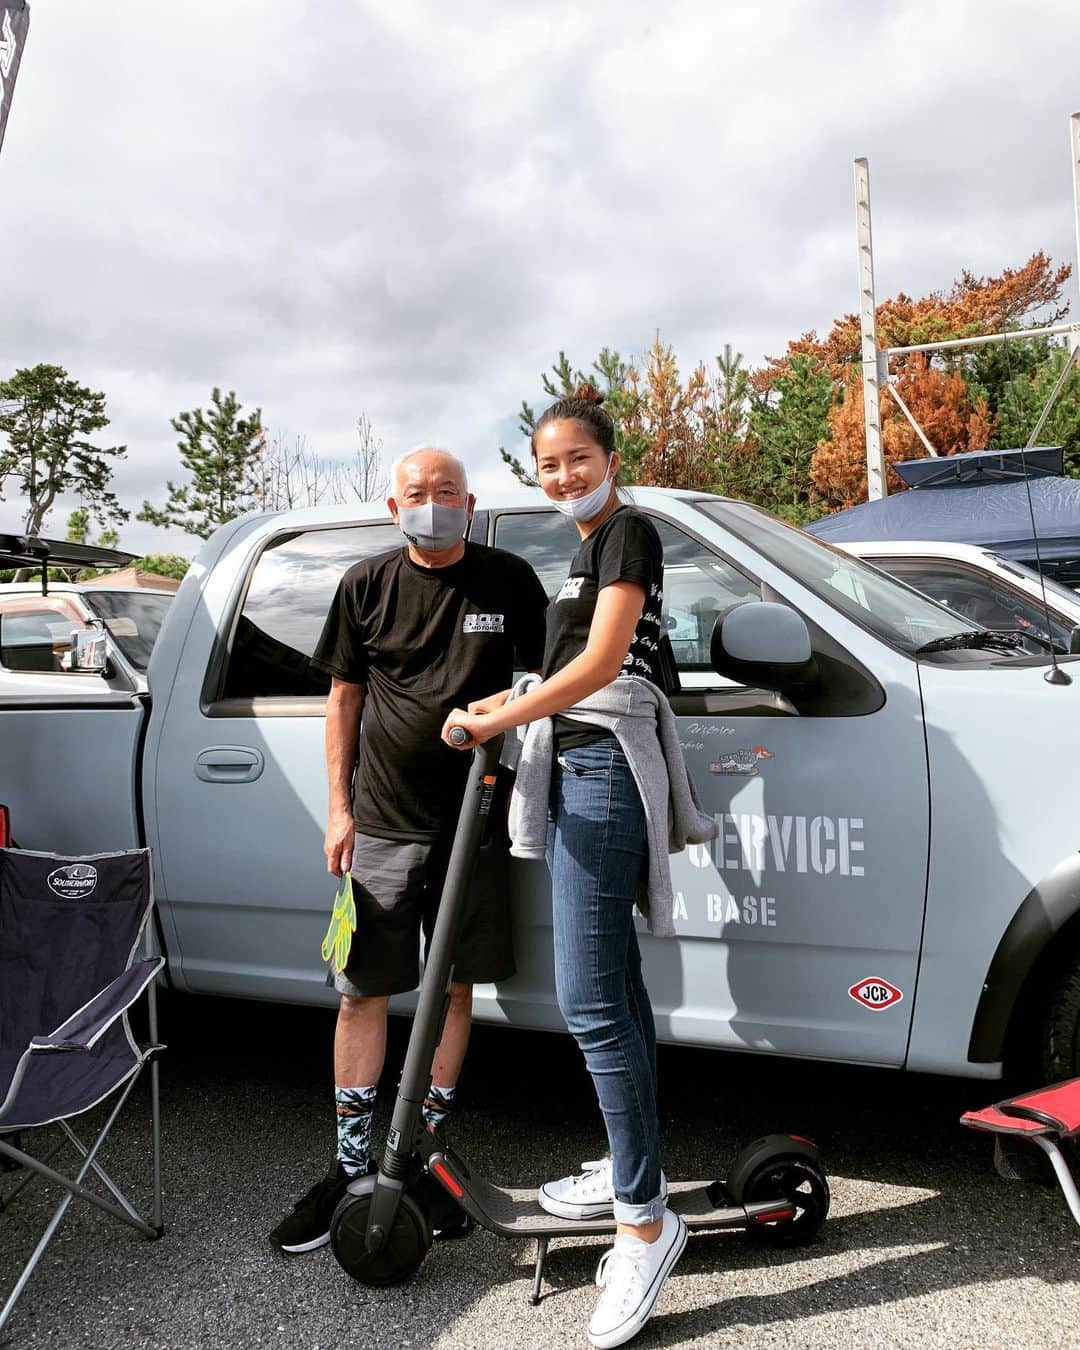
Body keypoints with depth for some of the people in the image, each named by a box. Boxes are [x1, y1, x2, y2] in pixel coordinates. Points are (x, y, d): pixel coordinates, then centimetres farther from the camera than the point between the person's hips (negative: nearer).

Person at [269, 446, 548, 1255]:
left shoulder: (508, 581, 2)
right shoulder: (368, 586, 4)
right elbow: (344, 698, 9)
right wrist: (339, 807, 4)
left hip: (473, 821, 0)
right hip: (382, 823, 1)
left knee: (455, 986, 10)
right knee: (363, 994, 3)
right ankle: (353, 1164, 17)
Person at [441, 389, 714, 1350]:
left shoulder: (629, 532, -6)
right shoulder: (589, 547, 22)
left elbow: (602, 661, -17)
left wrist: (501, 719, -15)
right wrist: (517, 708, 8)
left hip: (605, 769, -10)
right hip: (576, 768, 10)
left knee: (590, 999, -13)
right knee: (614, 984, 14)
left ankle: (644, 1220, -5)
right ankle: (633, 1168, 26)